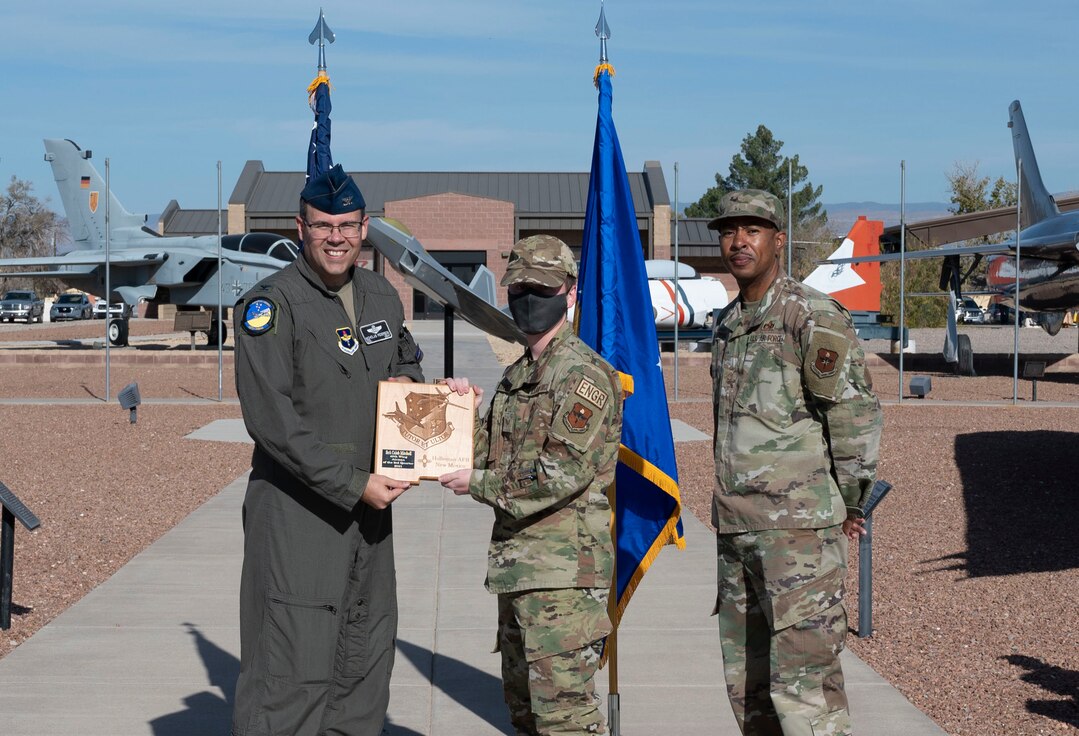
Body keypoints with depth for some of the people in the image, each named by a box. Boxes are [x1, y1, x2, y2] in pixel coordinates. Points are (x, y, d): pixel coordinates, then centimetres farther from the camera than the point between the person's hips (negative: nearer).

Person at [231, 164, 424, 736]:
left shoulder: (382, 296, 10)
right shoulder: (271, 303, -12)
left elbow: (406, 356, 30)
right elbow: (272, 420, -18)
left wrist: (405, 380, 4)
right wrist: (353, 484, -18)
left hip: (369, 503, 7)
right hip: (297, 508, -7)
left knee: (365, 661, 15)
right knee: (291, 667, -8)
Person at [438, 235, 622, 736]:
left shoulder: (584, 374, -12)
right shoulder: (516, 376, 17)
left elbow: (563, 474, -20)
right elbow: (492, 456, 17)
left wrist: (479, 484, -11)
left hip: (562, 566, -10)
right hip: (516, 562, 10)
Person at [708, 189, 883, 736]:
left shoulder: (813, 316, -9)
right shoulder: (727, 325, 16)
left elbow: (857, 415, -11)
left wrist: (849, 504, -5)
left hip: (798, 528, -8)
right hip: (736, 527, 8)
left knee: (803, 680, -10)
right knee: (746, 680, 12)